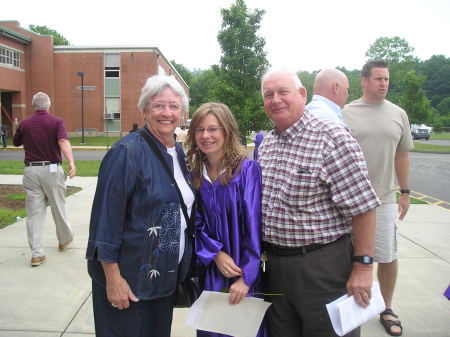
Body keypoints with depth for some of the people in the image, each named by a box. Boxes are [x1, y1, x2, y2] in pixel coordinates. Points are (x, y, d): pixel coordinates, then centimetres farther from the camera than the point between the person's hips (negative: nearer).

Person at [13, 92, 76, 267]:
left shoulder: (24, 124, 7)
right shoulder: (56, 122, -3)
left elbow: (16, 143, 24)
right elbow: (63, 142, -21)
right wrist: (71, 162, -33)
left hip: (31, 170, 2)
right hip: (52, 169, -2)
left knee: (34, 212, 4)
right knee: (58, 208, 14)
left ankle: (37, 254, 1)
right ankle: (65, 239, 34)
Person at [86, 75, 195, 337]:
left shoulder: (179, 153, 5)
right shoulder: (126, 153, -18)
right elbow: (106, 217, -19)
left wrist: (184, 262, 11)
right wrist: (113, 277, -18)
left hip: (167, 275, 7)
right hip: (128, 278, -7)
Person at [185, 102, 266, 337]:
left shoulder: (248, 170, -13)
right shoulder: (195, 174, 2)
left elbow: (254, 224, -15)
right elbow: (197, 223, 5)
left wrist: (246, 276, -17)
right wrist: (215, 253, -11)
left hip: (244, 272, -4)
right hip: (210, 271, 4)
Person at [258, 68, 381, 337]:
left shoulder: (331, 137, -16)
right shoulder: (266, 144, 8)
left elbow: (363, 206, -18)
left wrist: (363, 267, -17)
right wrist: (267, 250, 15)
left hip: (322, 264, -6)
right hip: (275, 263, 7)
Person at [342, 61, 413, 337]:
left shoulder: (398, 114, 6)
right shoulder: (346, 113, -4)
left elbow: (402, 155, 12)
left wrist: (405, 192, 11)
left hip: (384, 199, 2)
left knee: (388, 257, 9)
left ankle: (387, 309, 29)